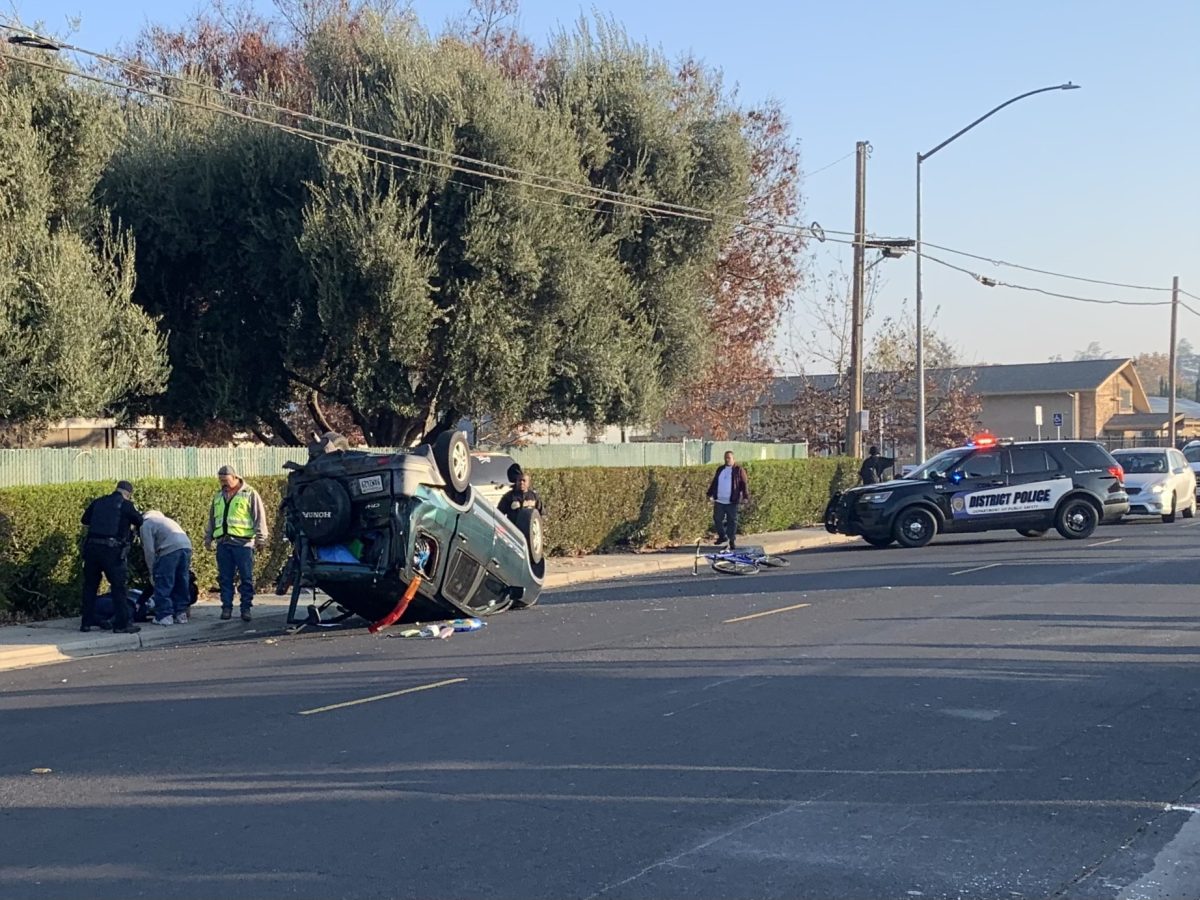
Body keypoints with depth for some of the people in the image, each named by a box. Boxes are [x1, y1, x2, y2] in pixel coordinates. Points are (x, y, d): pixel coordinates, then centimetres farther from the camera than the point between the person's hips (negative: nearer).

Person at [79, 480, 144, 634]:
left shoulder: (98, 502, 13)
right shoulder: (126, 505, -2)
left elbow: (84, 519, 22)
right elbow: (140, 522, 6)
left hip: (92, 547, 5)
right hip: (112, 550, -5)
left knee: (90, 585, 15)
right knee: (118, 587, 1)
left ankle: (86, 622, 19)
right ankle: (122, 624, -1)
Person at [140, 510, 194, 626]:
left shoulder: (146, 525, 10)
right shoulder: (162, 519, 35)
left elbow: (149, 550, 1)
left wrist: (152, 572, 7)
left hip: (170, 549, -8)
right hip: (187, 546, 8)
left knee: (163, 585, 1)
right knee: (182, 584, 15)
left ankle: (165, 616, 1)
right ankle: (181, 614, 19)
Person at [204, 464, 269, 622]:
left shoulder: (249, 494, 1)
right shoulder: (218, 496, 18)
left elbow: (259, 516, -4)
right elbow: (212, 519, 25)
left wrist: (260, 537, -10)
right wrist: (208, 538, 23)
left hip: (243, 542, -5)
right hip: (223, 543, 5)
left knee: (246, 578, -1)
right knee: (225, 578, 5)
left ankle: (246, 608, 4)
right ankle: (226, 608, 11)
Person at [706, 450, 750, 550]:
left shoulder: (739, 470, -3)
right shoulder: (720, 469, 13)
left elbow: (744, 484, -7)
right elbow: (714, 483, 21)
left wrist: (746, 496, -16)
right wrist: (710, 494, 19)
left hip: (732, 502, -5)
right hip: (719, 501, 5)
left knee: (732, 521, 0)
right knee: (717, 519, 8)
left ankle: (732, 541, 9)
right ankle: (722, 536, 27)